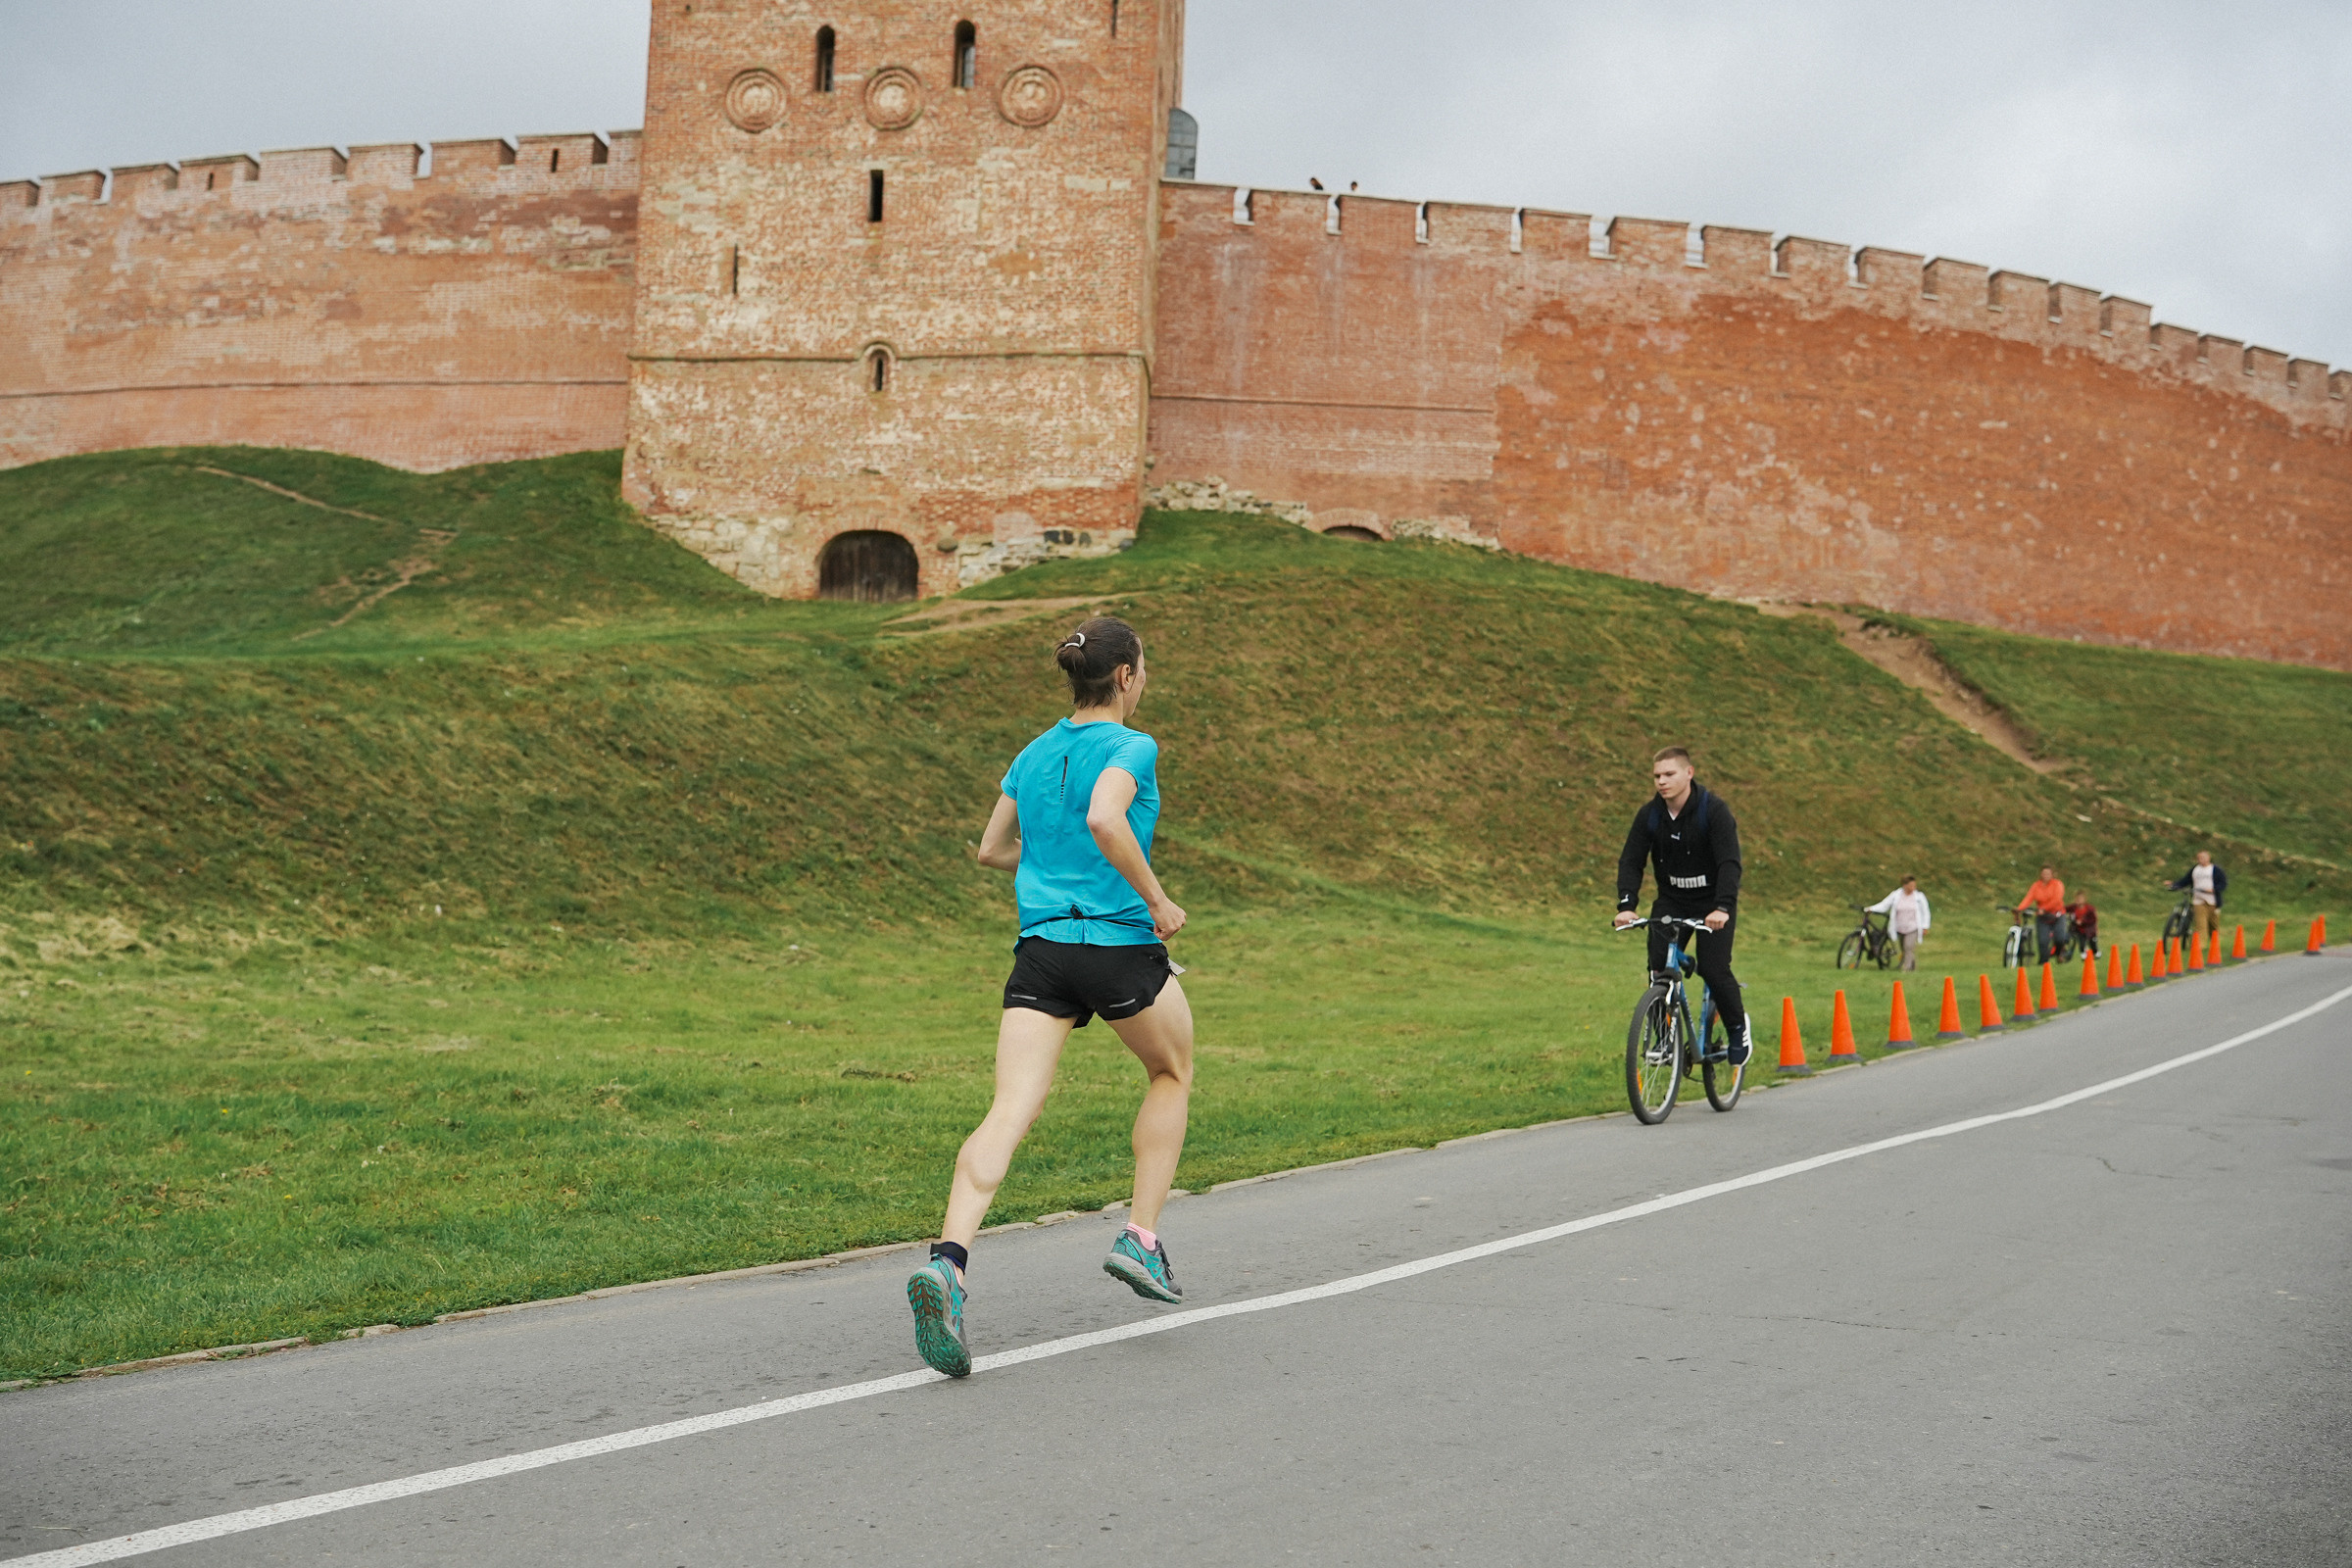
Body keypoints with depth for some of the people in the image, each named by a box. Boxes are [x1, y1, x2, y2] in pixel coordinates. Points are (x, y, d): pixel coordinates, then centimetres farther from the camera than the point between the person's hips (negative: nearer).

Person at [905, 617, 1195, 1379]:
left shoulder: (1033, 754, 15)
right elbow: (1104, 818, -25)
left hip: (1040, 949, 5)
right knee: (1171, 1073, 24)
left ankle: (948, 1260, -30)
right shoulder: (1131, 747, -5)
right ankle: (1141, 1238, 17)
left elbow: (993, 849, 23)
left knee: (1008, 1114, -8)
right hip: (1120, 944, -4)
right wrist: (1157, 898, -15)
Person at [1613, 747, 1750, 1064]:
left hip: (1712, 901, -4)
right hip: (1671, 900, 4)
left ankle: (1738, 1026, 13)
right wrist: (1626, 905, -27)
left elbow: (1730, 863, -28)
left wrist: (1722, 907, -41)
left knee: (1713, 968, -14)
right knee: (1659, 964, -14)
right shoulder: (1649, 815, -7)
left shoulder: (1713, 810, -20)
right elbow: (1631, 862, -10)